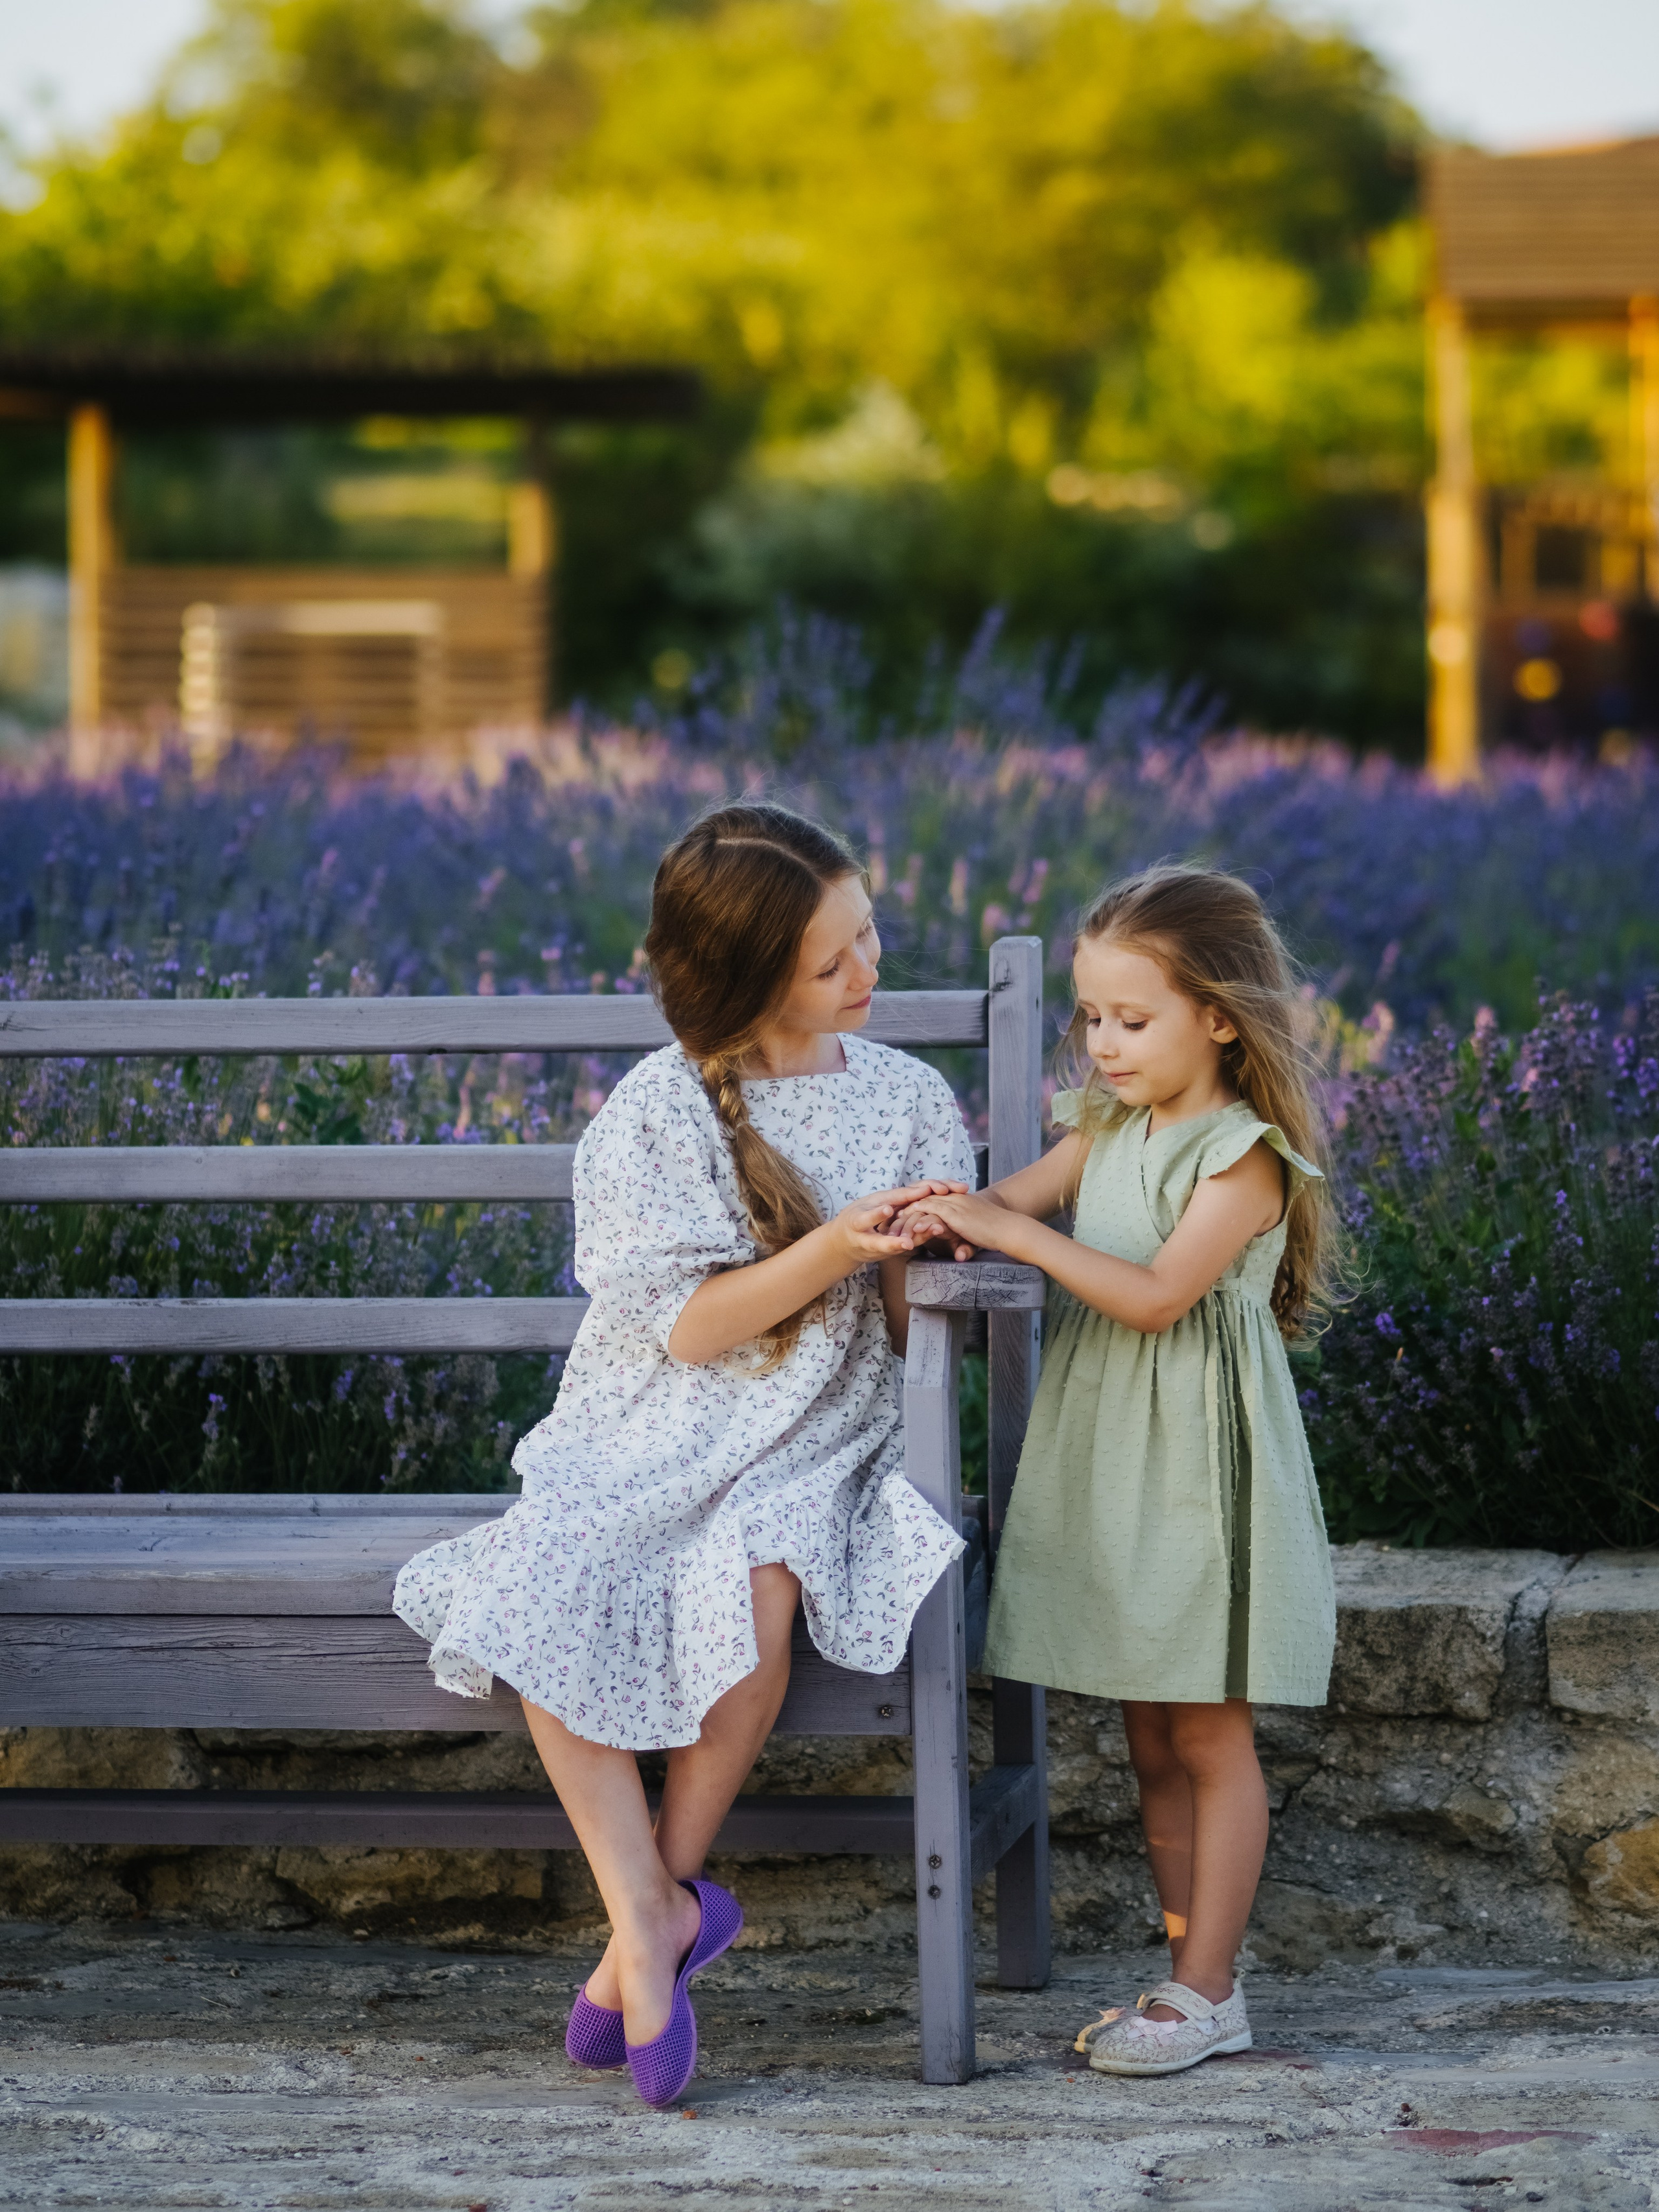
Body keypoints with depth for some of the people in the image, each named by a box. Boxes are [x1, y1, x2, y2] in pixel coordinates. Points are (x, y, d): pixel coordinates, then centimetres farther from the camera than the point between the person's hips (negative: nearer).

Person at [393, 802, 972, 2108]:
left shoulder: (907, 1101, 5)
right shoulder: (660, 1112, -1)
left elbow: (915, 1328, 5)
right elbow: (692, 1328, -8)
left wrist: (921, 1259, -18)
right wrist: (830, 1252, -21)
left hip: (814, 1446, 0)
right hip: (653, 1435, 0)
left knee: (753, 1587, -34)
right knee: (542, 1595, -30)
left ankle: (665, 1887, -15)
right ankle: (651, 1912, -21)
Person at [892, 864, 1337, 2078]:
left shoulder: (1246, 1154, -14)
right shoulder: (1110, 1128, 9)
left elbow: (1157, 1295, -22)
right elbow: (1021, 1194, 4)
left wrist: (1015, 1233, -25)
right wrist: (949, 1214, -19)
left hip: (1196, 1464, -8)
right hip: (1106, 1460, 8)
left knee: (1208, 1733, 0)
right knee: (1153, 1737, 12)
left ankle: (1207, 1991, 6)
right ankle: (1195, 1970, 19)